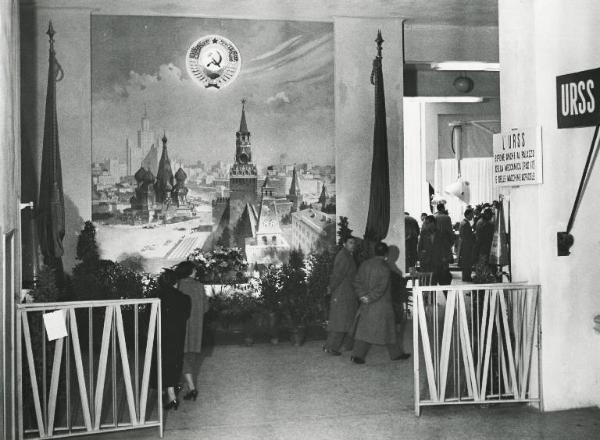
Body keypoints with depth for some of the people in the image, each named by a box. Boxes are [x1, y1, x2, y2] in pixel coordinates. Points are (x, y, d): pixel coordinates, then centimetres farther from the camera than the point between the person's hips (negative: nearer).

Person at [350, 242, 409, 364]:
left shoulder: (365, 264, 4)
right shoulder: (384, 267, -14)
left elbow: (357, 282, 4)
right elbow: (381, 287, -20)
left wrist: (362, 295, -1)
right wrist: (369, 298, -14)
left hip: (367, 304, 5)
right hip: (382, 304, -5)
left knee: (364, 328, 7)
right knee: (388, 328, 9)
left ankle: (357, 355, 1)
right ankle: (395, 354, 22)